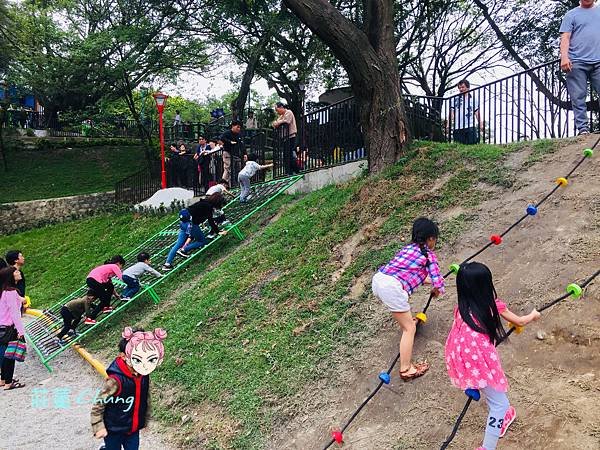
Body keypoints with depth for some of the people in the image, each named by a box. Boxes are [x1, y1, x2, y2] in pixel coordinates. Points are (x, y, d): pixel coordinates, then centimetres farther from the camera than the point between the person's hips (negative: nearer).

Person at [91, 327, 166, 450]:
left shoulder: (144, 377, -12)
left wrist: (145, 419, 16)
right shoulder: (115, 380, -30)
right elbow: (99, 403, -18)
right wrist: (99, 427, -13)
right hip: (113, 430, -5)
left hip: (133, 428, 5)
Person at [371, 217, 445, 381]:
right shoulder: (429, 255, 8)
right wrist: (436, 291, 26)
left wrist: (426, 279, 50)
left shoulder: (408, 248, 25)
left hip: (377, 279, 7)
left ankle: (405, 322, 54)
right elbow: (438, 284, 3)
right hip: (392, 288, -7)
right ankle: (406, 370, 5)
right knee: (410, 329, 3)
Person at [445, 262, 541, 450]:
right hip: (480, 359, -5)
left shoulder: (461, 307, 11)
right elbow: (520, 322, 18)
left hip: (458, 357, 6)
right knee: (499, 403, 8)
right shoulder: (493, 305, 3)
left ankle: (502, 414, 48)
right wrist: (533, 315, 41)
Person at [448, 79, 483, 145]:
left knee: (472, 145, -8)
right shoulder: (455, 99, 12)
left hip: (470, 127, 0)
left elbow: (477, 112, 13)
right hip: (457, 127, 0)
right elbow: (452, 113, 8)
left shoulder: (473, 98, 13)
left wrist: (481, 124, 3)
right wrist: (449, 124, -4)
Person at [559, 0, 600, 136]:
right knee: (578, 98, -4)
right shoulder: (571, 15, 11)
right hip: (577, 63, -2)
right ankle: (583, 128, -2)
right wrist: (564, 57, -14)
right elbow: (565, 37, 1)